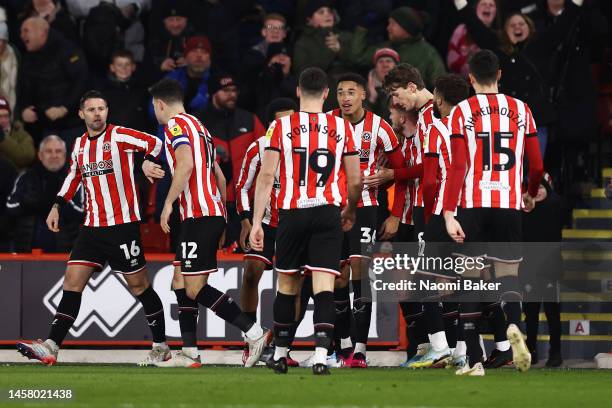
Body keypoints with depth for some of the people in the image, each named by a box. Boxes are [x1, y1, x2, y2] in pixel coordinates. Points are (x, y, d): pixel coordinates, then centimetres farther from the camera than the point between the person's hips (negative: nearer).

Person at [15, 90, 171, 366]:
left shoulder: (119, 136, -7)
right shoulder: (79, 144, 12)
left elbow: (156, 144, -10)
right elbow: (74, 175, 27)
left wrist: (147, 162, -28)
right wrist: (57, 206, 20)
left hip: (123, 225, -6)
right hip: (92, 227, 6)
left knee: (138, 285, 1)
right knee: (72, 280, -4)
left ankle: (161, 346, 14)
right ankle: (51, 346, -9)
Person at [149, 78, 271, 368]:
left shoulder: (176, 124, -6)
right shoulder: (199, 126, 23)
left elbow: (186, 164, -23)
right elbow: (219, 176, 26)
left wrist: (168, 202, -19)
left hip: (198, 216, -10)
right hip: (214, 213, 10)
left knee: (195, 289, -11)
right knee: (180, 283, 13)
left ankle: (255, 333, -18)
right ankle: (189, 353, 11)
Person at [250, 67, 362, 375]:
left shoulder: (281, 126, 0)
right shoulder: (342, 127, 3)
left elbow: (266, 177, -4)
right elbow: (355, 181, 8)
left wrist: (257, 222, -1)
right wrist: (350, 211, 27)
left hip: (292, 213, 0)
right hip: (328, 213, 0)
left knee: (287, 284, 14)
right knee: (323, 285, -5)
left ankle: (280, 354, 24)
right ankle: (321, 355, -19)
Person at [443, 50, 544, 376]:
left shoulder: (462, 112, -1)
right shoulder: (520, 110, 7)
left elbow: (457, 167, -9)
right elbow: (536, 165, 10)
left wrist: (449, 214, -10)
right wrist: (530, 195, 30)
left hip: (472, 205, -2)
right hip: (509, 204, 2)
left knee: (470, 278, 7)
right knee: (508, 273, 8)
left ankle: (474, 360, 6)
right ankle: (513, 325, -26)